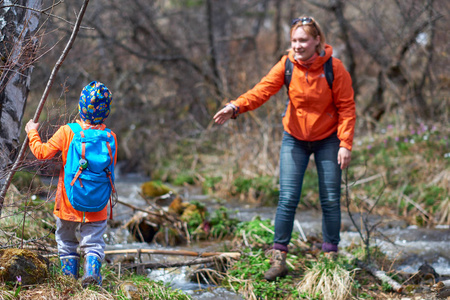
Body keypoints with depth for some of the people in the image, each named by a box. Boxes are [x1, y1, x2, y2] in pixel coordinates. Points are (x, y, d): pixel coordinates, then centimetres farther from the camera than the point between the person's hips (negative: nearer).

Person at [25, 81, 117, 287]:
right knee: (93, 241, 7)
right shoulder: (110, 137, -7)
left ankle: (69, 276, 16)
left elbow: (42, 152, -7)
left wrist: (32, 133, 9)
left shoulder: (67, 132, -12)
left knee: (66, 239, 17)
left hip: (69, 201, 0)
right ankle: (92, 272, -15)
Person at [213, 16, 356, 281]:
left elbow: (346, 107, -10)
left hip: (327, 140, -1)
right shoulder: (287, 65, -11)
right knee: (288, 198, -7)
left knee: (330, 199, 2)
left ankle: (331, 256, 16)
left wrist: (345, 144, -16)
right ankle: (279, 258, -1)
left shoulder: (334, 68, -16)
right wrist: (236, 107, -41)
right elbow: (263, 89, -24)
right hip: (295, 139, 1)